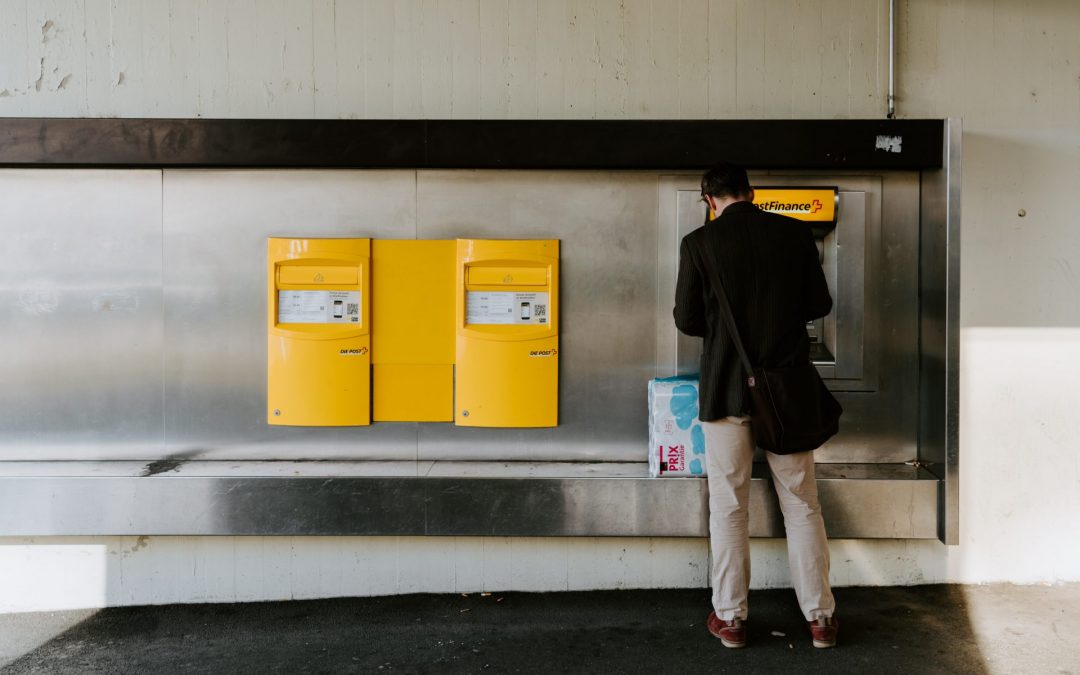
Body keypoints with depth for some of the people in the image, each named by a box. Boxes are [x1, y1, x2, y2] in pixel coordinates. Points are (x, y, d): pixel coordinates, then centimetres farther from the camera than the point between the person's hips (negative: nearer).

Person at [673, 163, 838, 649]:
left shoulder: (698, 244, -7)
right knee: (802, 505, 12)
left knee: (728, 508, 9)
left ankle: (730, 618, 17)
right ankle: (820, 617, 19)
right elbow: (820, 304, 5)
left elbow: (686, 321, -4)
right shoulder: (795, 234, -1)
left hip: (726, 389, -2)